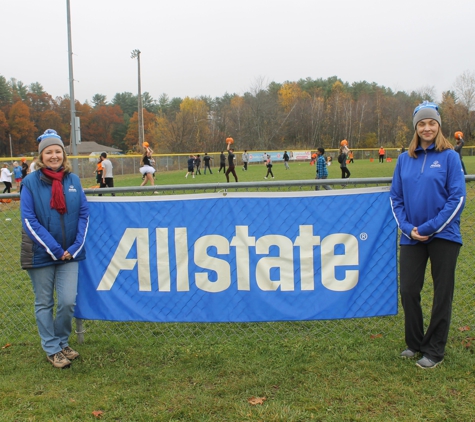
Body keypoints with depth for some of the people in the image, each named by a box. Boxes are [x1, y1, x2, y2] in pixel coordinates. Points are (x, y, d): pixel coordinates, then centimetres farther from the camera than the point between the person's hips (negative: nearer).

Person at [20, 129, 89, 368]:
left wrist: (75, 247, -7)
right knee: (44, 304, 9)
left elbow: (84, 214, 3)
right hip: (41, 255, -2)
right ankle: (52, 349, 25)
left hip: (69, 253, 2)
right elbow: (29, 220, -12)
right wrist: (54, 249, -15)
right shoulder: (30, 182, -8)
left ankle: (62, 342, 25)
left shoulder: (73, 180, 2)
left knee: (68, 301, 0)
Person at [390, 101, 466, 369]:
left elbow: (458, 198, -10)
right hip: (412, 237, 4)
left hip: (443, 236, -3)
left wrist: (429, 228, -15)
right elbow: (396, 198, 8)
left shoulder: (450, 156, -5)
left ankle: (434, 351, 20)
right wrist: (407, 227, -6)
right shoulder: (405, 159, 6)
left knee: (442, 294, 6)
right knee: (408, 290, 6)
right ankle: (415, 343, 27)